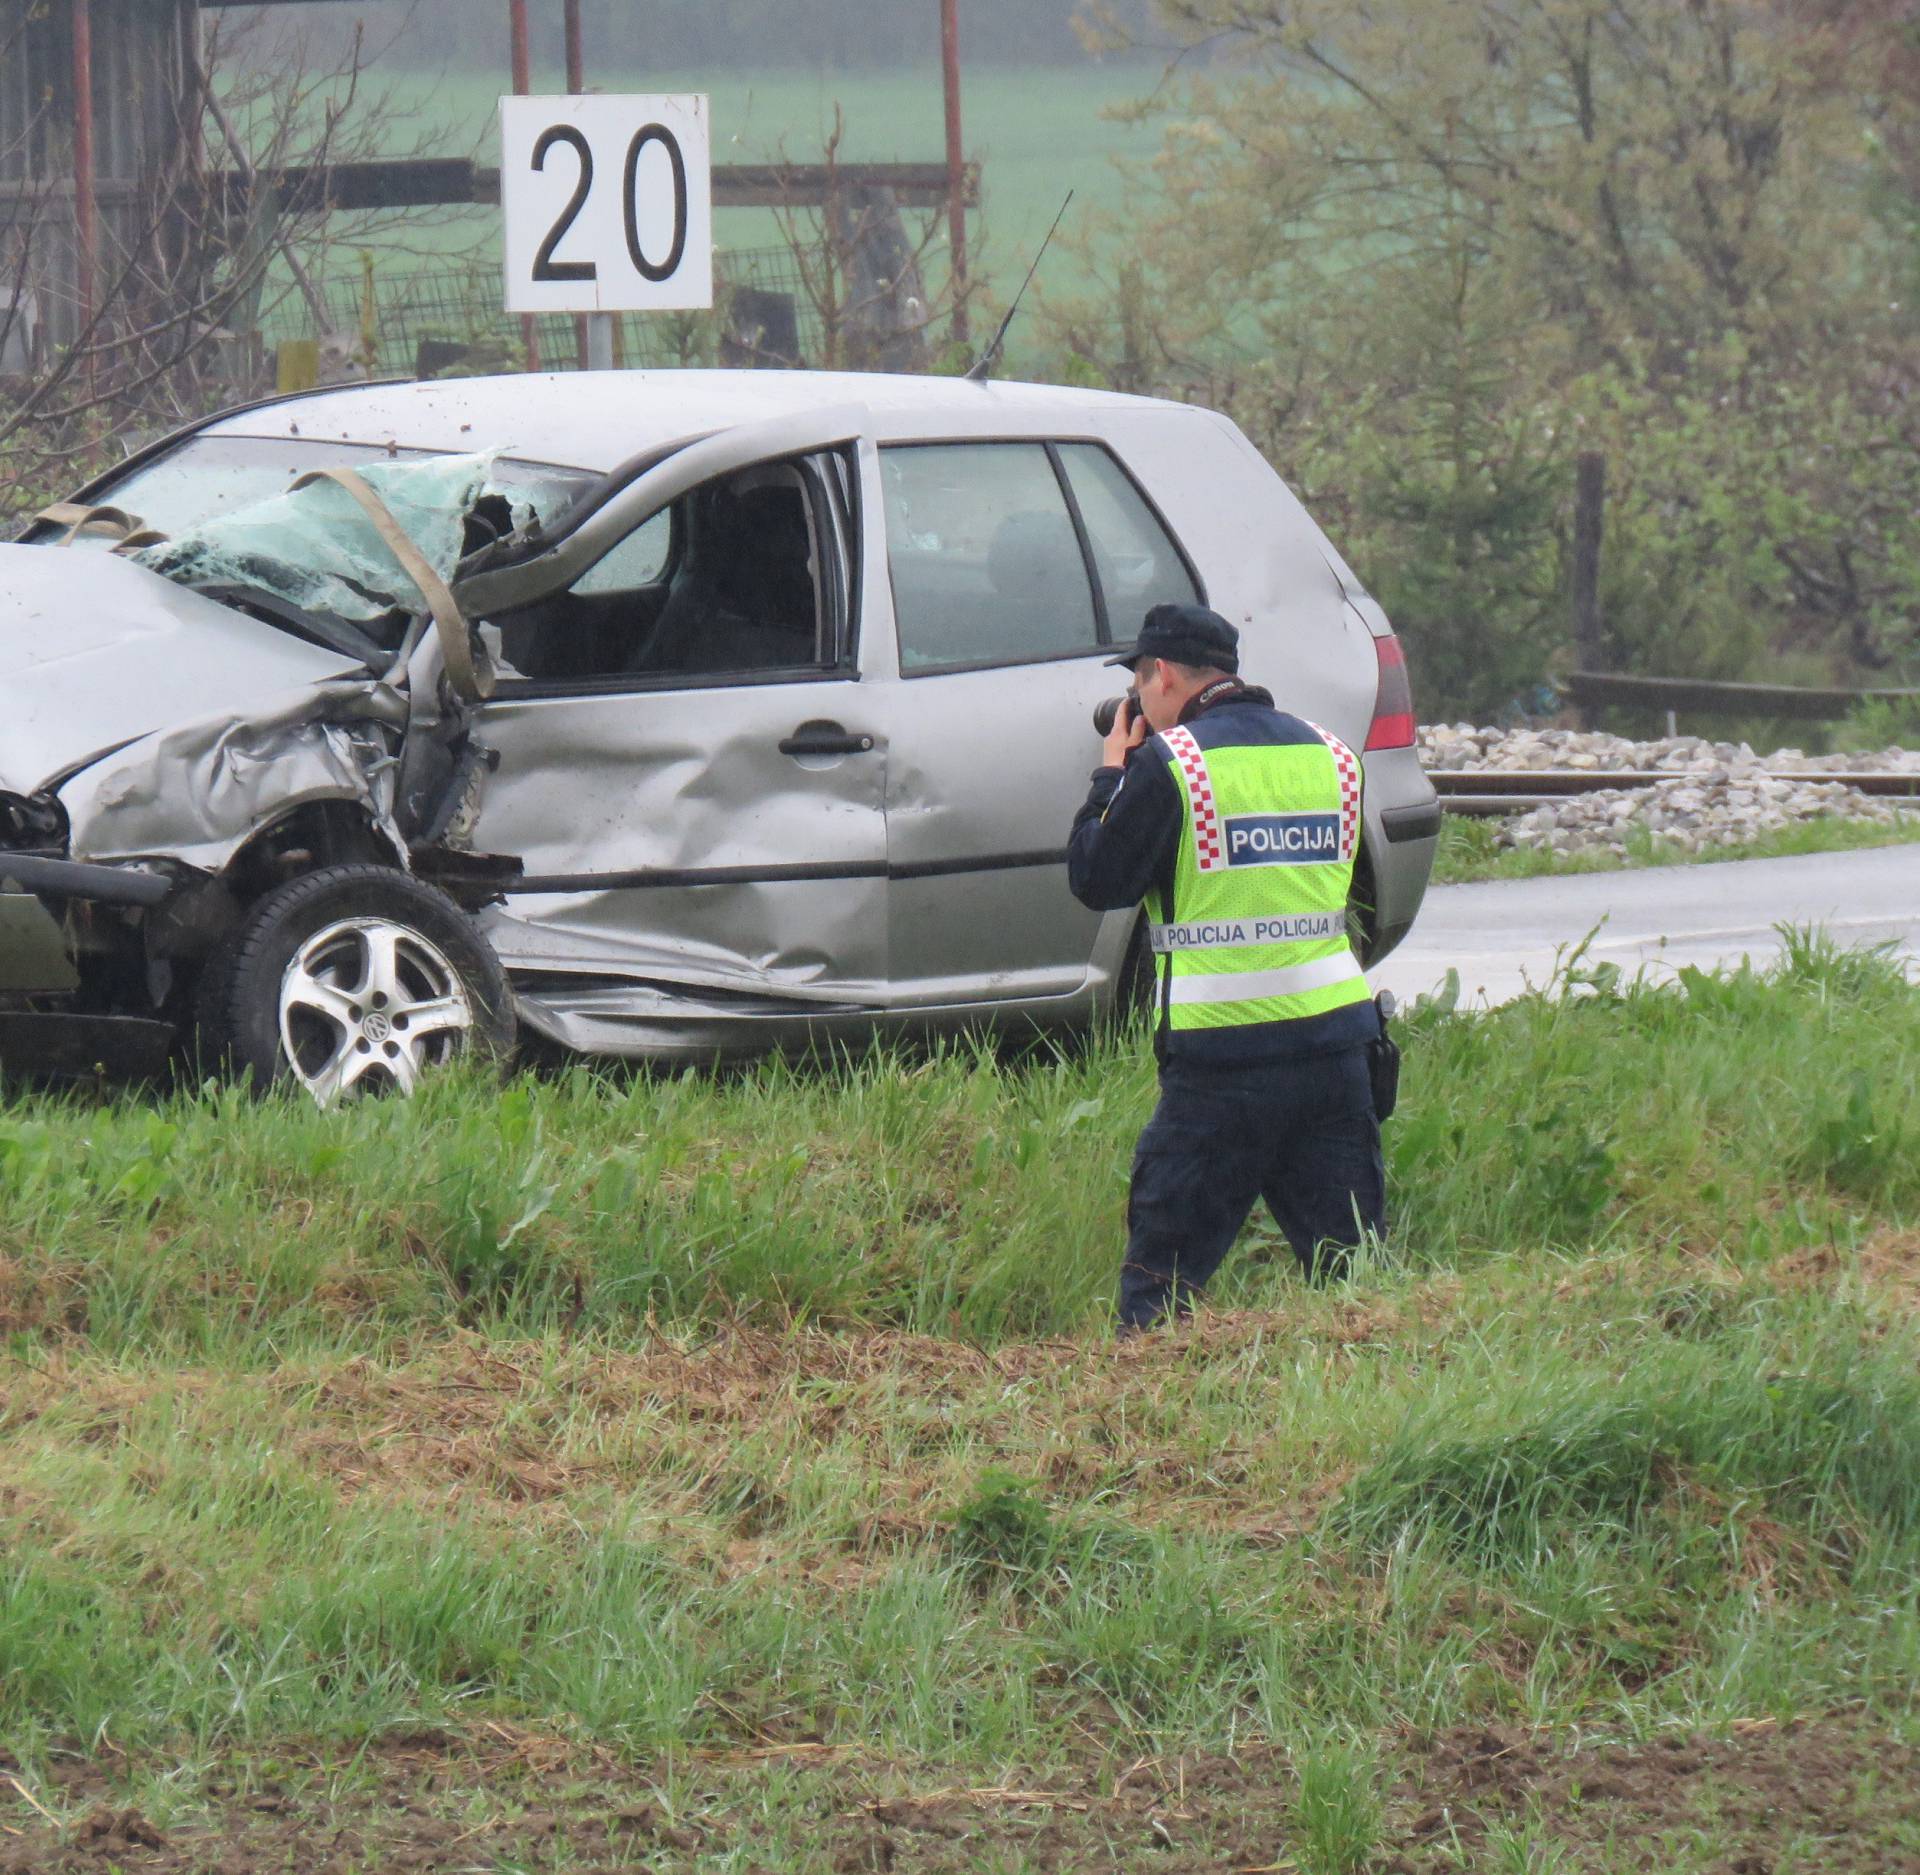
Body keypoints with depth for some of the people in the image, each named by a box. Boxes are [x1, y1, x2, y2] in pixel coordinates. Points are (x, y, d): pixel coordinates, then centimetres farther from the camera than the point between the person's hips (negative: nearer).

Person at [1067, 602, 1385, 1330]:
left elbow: (1097, 880, -2)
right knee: (1352, 1267, 8)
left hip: (1222, 1056, -5)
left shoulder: (1171, 760, -7)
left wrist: (1111, 774, 13)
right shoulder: (1328, 754, 10)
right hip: (1335, 1040, 5)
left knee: (1162, 1276, 2)